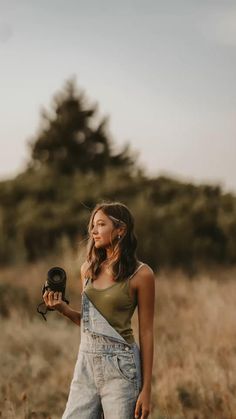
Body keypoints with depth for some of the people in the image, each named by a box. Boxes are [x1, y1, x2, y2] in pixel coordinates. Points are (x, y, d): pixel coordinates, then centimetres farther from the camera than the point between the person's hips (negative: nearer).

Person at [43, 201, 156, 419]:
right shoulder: (89, 268, 10)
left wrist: (146, 389, -8)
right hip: (86, 360, 5)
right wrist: (63, 308, 0)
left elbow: (146, 332, -5)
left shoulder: (141, 274, -6)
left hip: (120, 366, -5)